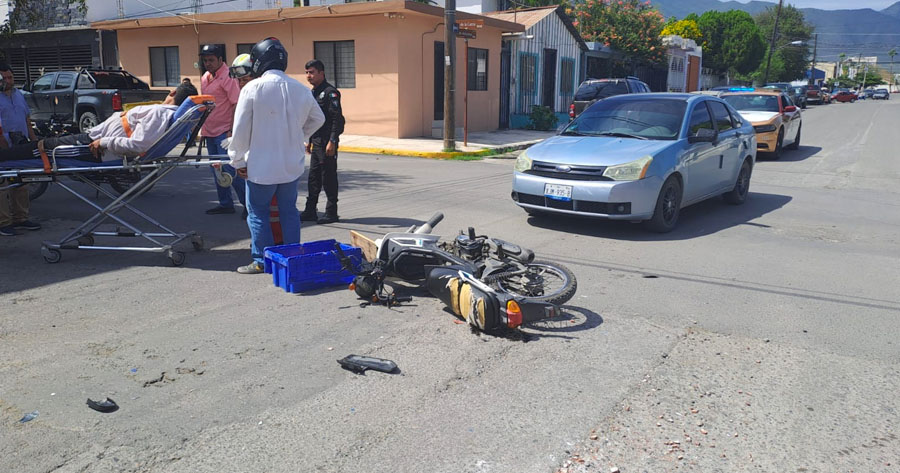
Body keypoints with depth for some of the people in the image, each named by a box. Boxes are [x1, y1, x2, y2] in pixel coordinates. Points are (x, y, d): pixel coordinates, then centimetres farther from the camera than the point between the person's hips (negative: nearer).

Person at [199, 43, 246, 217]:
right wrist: (201, 126, 20)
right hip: (210, 131, 9)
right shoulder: (205, 77, 14)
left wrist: (232, 130, -22)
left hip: (224, 131, -9)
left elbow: (237, 104, -18)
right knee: (216, 169, 12)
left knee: (229, 168, -10)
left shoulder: (227, 77, -12)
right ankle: (225, 203, 21)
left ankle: (248, 203, -1)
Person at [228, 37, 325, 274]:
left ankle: (261, 261, 11)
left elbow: (240, 129, -10)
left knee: (258, 212, 7)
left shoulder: (253, 88, -12)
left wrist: (238, 161, -1)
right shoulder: (301, 89, 3)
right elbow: (318, 119, 18)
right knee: (289, 211, 14)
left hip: (261, 166, -5)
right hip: (292, 164, 5)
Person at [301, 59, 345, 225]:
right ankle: (310, 211, 18)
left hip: (327, 143, -9)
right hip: (316, 142, 9)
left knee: (329, 178, -2)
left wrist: (332, 141, -21)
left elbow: (337, 119, -17)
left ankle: (331, 213, 7)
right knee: (314, 177, 11)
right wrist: (310, 141, 20)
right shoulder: (313, 93, 16)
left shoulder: (330, 92, -11)